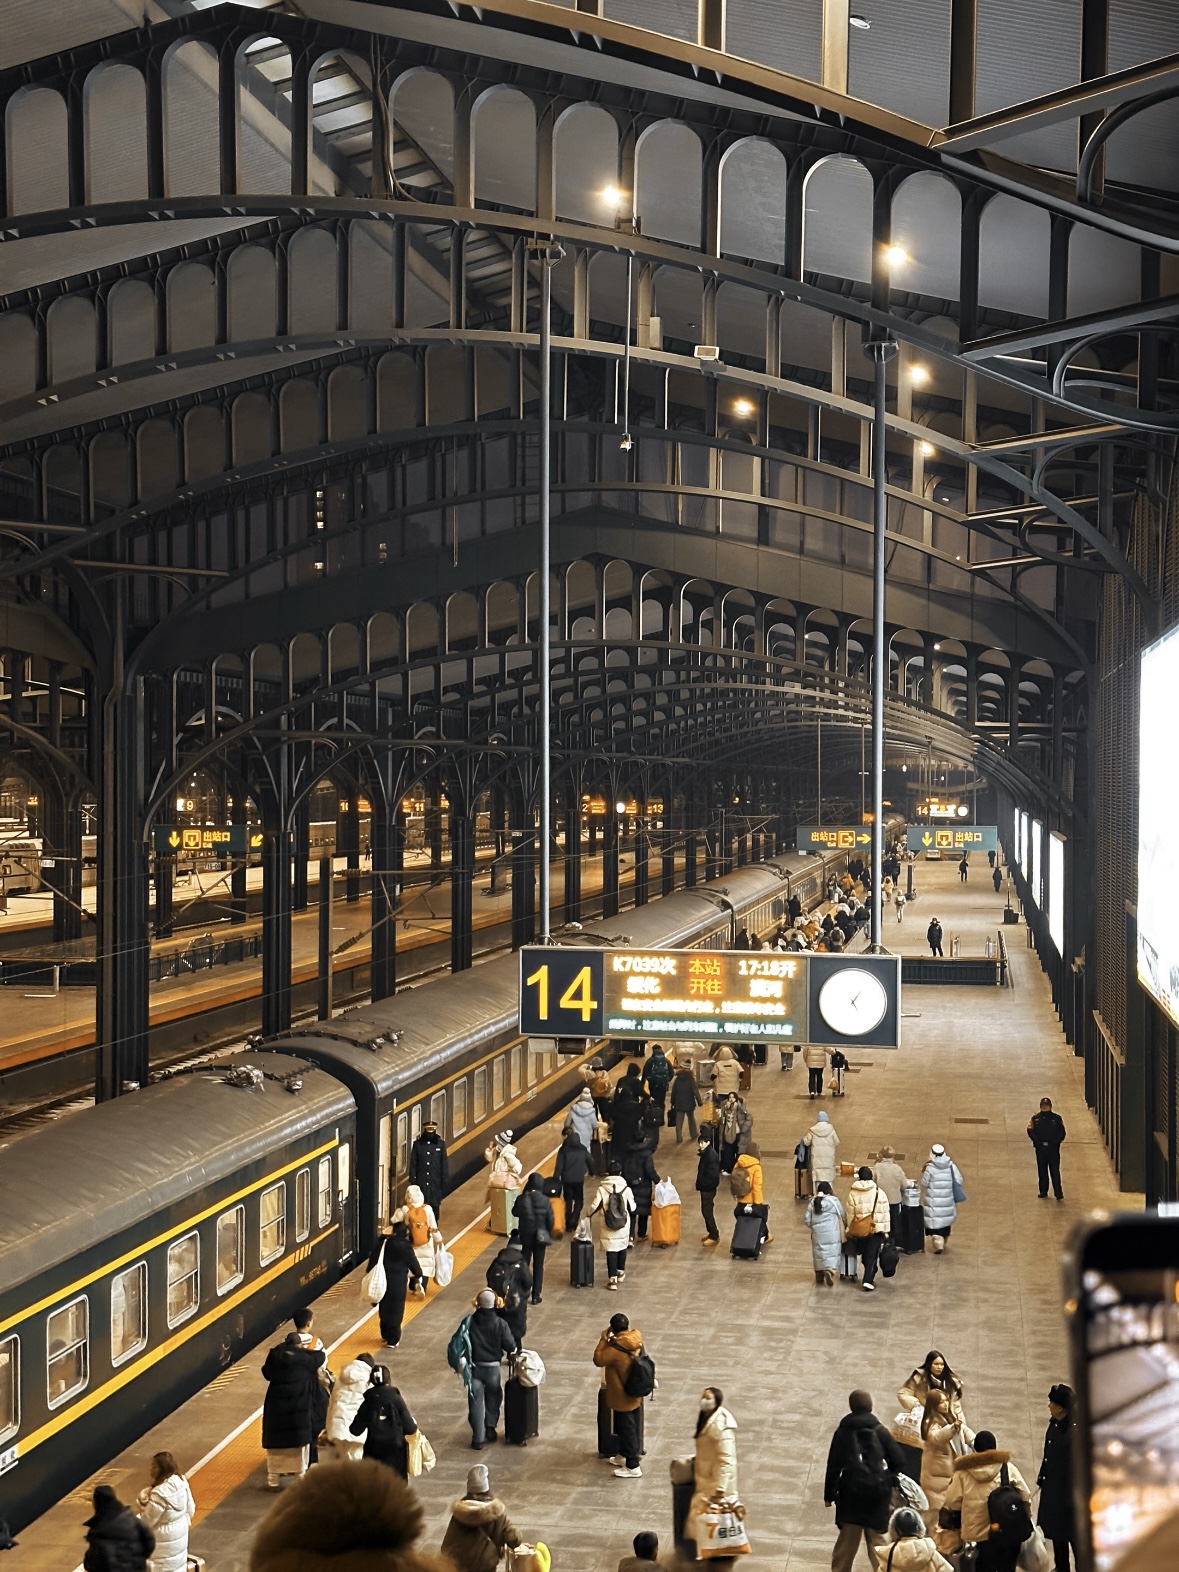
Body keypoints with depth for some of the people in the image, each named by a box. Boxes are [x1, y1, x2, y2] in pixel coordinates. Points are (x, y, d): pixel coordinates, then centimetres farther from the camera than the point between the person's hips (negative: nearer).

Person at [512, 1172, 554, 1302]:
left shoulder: (521, 1199, -12)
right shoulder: (545, 1200, -14)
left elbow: (515, 1213, 6)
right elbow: (550, 1220, -9)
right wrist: (549, 1235, 7)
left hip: (525, 1236, 1)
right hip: (540, 1237, -1)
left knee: (523, 1264, 16)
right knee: (538, 1266, 11)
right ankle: (536, 1296, 13)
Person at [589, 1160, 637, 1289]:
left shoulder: (602, 1189, -10)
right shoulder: (626, 1189, -9)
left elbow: (595, 1206, -9)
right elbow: (632, 1209, -1)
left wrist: (589, 1214, 12)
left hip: (608, 1226, -1)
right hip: (623, 1225, 1)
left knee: (611, 1250, 3)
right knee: (622, 1247, 21)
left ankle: (612, 1279, -1)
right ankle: (620, 1273, 35)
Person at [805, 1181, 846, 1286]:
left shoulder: (812, 1202, 1)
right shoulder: (834, 1200, -8)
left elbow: (807, 1220, 2)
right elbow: (842, 1215, 3)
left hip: (817, 1234, 3)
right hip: (832, 1233, -3)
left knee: (819, 1252, 16)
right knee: (832, 1252, 2)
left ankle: (819, 1276, 23)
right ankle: (830, 1270, -21)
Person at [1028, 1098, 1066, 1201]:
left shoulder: (1057, 1118, -1)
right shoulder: (1035, 1118, 3)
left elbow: (1061, 1134, -2)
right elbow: (1031, 1133, 1)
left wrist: (1053, 1142, -15)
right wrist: (1038, 1141, -15)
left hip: (1053, 1149, -2)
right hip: (1040, 1149, 2)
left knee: (1055, 1171, -4)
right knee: (1042, 1171, 10)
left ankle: (1058, 1193, 0)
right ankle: (1043, 1192, 20)